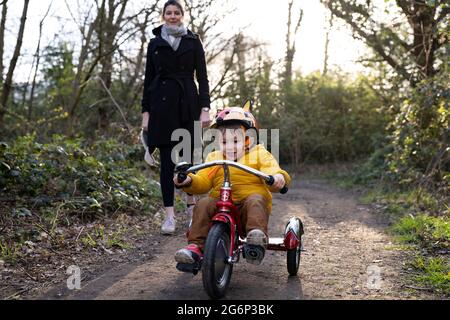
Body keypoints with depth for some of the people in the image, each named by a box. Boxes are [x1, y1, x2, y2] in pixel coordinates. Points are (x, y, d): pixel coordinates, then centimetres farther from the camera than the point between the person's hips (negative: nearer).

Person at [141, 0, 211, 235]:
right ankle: (169, 215, -2)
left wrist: (205, 108, -8)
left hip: (188, 104, 0)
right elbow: (148, 79, 10)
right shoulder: (155, 43, 11)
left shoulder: (193, 42, 7)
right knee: (167, 160, -3)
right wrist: (145, 112, 3)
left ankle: (192, 205, 25)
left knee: (188, 157, 4)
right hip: (162, 105, 1)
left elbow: (202, 77, 3)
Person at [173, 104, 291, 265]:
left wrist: (278, 178, -31)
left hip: (250, 197, -2)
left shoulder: (259, 155, 10)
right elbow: (202, 182, 9)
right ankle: (195, 246, -26)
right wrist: (188, 181, -13)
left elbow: (272, 171, -6)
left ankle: (257, 235, -54)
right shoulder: (214, 158, 19)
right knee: (203, 205, -23)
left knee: (255, 202, -33)